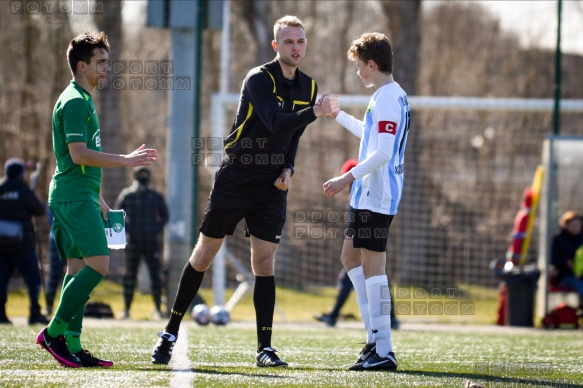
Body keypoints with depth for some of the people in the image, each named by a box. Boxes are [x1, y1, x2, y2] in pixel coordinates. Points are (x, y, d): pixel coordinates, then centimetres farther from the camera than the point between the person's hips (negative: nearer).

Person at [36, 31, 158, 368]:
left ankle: (72, 345, 3)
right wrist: (126, 161, -17)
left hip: (81, 195, 11)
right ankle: (54, 332, -13)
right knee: (98, 264, -16)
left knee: (78, 269, 6)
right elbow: (79, 154, -20)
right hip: (74, 196, -11)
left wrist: (98, 199, 28)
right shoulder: (75, 102, -11)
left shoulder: (84, 100, 21)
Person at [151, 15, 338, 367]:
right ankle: (170, 334, 13)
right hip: (235, 179, -4)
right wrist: (315, 112, -42)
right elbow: (275, 122, -29)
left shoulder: (308, 87, 7)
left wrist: (288, 170, 3)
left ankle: (265, 348, 1)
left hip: (272, 189, 4)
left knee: (265, 263, -2)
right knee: (204, 256, 3)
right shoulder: (259, 80, -13)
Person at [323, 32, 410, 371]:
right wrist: (338, 115, 44)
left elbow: (382, 153, -23)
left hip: (377, 196, -11)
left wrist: (348, 178, -21)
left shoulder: (387, 98, -16)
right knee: (351, 256, 18)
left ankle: (383, 351, -10)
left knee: (373, 267, -10)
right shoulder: (393, 95, 15)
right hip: (370, 195, 11)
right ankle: (375, 335, 18)